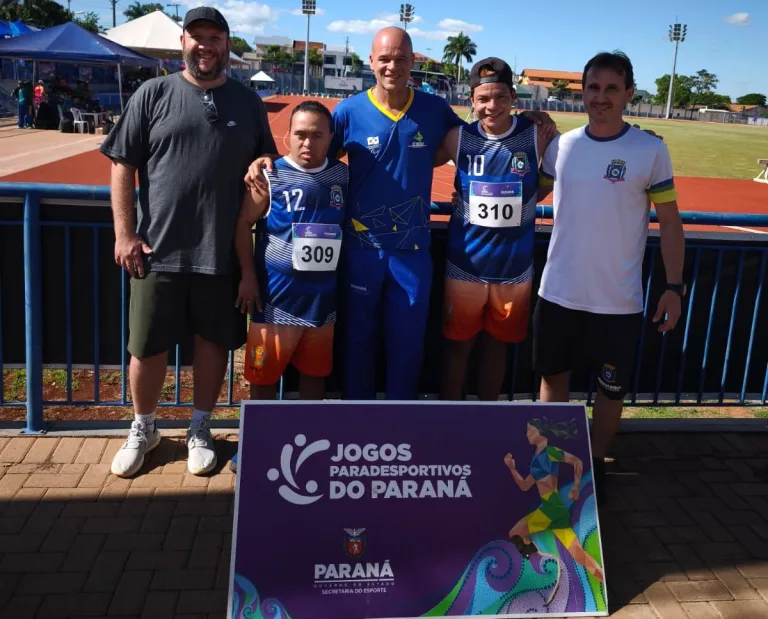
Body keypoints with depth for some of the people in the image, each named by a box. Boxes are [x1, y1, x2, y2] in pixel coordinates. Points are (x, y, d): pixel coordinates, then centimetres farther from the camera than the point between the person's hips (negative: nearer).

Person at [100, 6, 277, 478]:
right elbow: (123, 166, 1)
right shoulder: (154, 94, 1)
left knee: (214, 342, 11)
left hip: (222, 251, 1)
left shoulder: (248, 102, 7)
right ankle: (144, 429, 31)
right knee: (148, 347, 9)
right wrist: (125, 233, -6)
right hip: (158, 248, -1)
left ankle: (200, 429, 30)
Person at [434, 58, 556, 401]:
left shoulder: (539, 135, -7)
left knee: (496, 346, 16)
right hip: (465, 264, 0)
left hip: (514, 266, 0)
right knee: (458, 345, 11)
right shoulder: (458, 138, -6)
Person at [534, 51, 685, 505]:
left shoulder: (651, 150, -7)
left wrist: (675, 286, -7)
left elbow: (670, 221, -3)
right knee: (553, 376, 15)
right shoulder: (562, 145, 1)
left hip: (618, 301, -2)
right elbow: (533, 193, 18)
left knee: (612, 389, 11)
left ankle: (595, 467, 32)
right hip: (559, 293, 3)